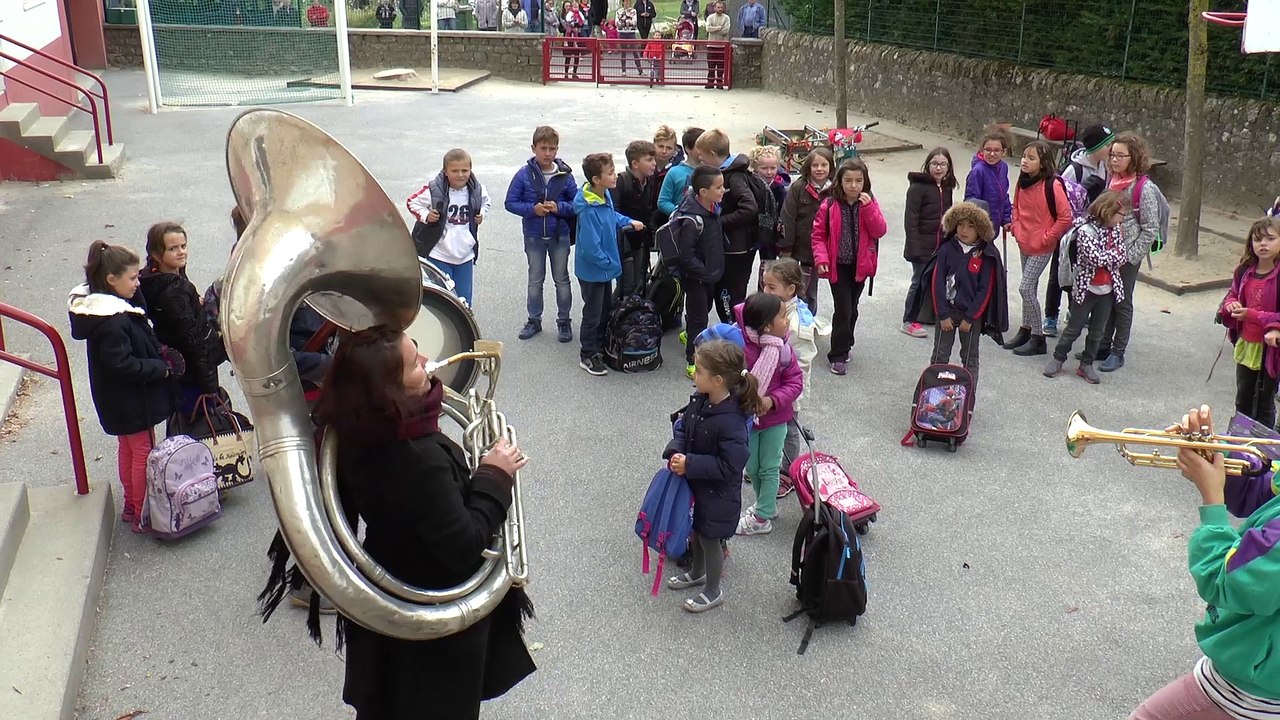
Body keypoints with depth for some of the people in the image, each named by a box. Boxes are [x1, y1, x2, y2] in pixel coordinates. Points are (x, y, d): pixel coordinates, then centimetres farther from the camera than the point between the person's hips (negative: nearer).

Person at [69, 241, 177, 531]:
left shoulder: (105, 306, 2)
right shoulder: (111, 322, -29)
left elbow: (138, 342, 12)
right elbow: (122, 365, -30)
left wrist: (159, 352, -2)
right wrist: (162, 368, -20)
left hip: (120, 400, 10)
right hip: (131, 401, -10)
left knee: (127, 449, 21)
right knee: (143, 452, 4)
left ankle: (131, 506, 37)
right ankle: (142, 515, 15)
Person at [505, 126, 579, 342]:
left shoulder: (565, 175, -9)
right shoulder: (524, 174, -10)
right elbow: (510, 203, -6)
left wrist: (559, 207, -20)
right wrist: (532, 209, -20)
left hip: (559, 236, 0)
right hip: (534, 236, 0)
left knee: (561, 279, 11)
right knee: (535, 280, 14)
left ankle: (564, 321, 24)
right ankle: (534, 320, 27)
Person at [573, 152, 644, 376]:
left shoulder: (606, 194, -5)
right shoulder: (588, 210, -31)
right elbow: (590, 248, -31)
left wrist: (628, 222, 3)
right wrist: (610, 264, -19)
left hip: (605, 268, 9)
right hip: (593, 270, -9)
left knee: (607, 310, 22)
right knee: (593, 314, 7)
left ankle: (601, 348, 39)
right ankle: (588, 356, 23)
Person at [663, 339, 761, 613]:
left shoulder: (731, 422, -34)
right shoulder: (699, 400, -10)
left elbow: (730, 466, -31)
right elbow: (683, 428, 5)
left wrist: (690, 464, -29)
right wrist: (674, 452, -14)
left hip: (717, 493, -7)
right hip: (694, 483, 7)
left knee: (709, 539, 14)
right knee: (696, 531, 27)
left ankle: (713, 592, 37)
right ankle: (697, 573, 54)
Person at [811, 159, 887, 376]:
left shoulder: (870, 203, -2)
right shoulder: (830, 205, -9)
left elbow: (880, 231, -10)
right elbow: (818, 234, -4)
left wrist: (868, 208, -21)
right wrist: (821, 258, -16)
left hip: (860, 265, 3)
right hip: (838, 265, -3)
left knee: (852, 308, 16)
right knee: (843, 309, -7)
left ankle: (845, 344, 34)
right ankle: (838, 355, 1)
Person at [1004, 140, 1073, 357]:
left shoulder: (1052, 185, -20)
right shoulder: (1023, 181, 1)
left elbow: (1065, 217, -19)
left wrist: (1046, 237, -15)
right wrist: (1016, 228, 6)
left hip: (1041, 247, -7)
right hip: (1024, 243, 7)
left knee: (1026, 288, -9)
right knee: (1030, 288, 16)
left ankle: (1038, 338, 2)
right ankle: (1026, 330, 28)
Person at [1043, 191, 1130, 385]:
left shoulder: (1116, 231, 3)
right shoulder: (1086, 231, -18)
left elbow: (1122, 258, 0)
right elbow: (1096, 258, -26)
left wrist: (1107, 258, -17)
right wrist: (1114, 253, -11)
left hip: (1107, 290, 6)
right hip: (1086, 288, -6)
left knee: (1097, 332, 12)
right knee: (1073, 328, 5)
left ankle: (1086, 365, 23)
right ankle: (1058, 359, 20)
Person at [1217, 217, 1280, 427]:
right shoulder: (1245, 271, 1)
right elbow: (1233, 295, 17)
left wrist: (1252, 315, -23)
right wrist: (1230, 305, -5)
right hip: (1246, 345, 6)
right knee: (1242, 400, 20)